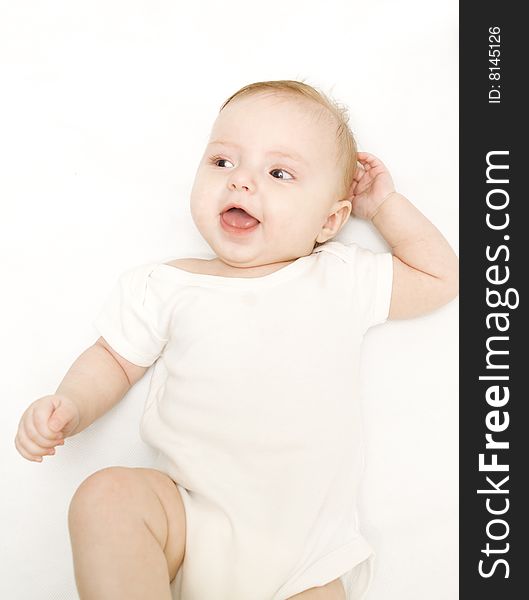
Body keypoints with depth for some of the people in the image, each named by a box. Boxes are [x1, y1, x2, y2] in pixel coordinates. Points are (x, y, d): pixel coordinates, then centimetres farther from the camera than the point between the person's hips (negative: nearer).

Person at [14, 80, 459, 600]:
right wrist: (70, 406, -5)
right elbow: (115, 359, 14)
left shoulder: (344, 281, 8)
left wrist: (385, 204, 14)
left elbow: (441, 277, 19)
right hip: (188, 523, 1)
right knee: (107, 495, -27)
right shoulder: (167, 286, 7)